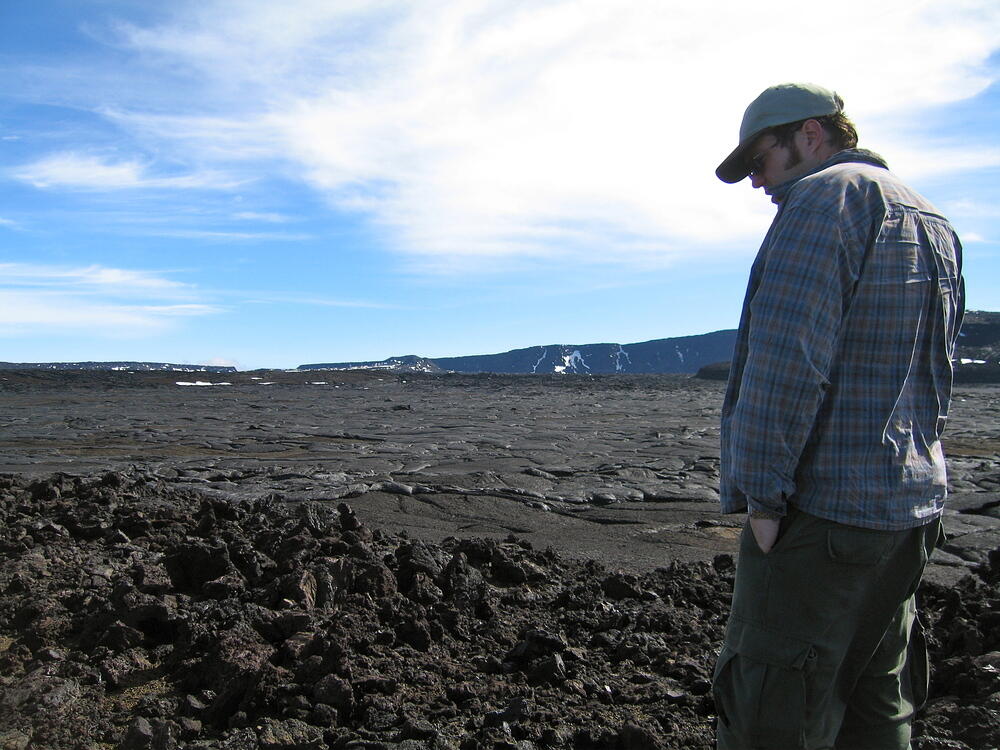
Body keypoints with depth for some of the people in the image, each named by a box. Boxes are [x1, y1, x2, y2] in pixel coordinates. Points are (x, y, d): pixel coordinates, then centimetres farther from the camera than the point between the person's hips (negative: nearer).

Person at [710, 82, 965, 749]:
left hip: (822, 511, -10)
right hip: (913, 506, 10)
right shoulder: (935, 226, 20)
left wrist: (761, 492, -16)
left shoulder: (827, 196, -10)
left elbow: (787, 359, -22)